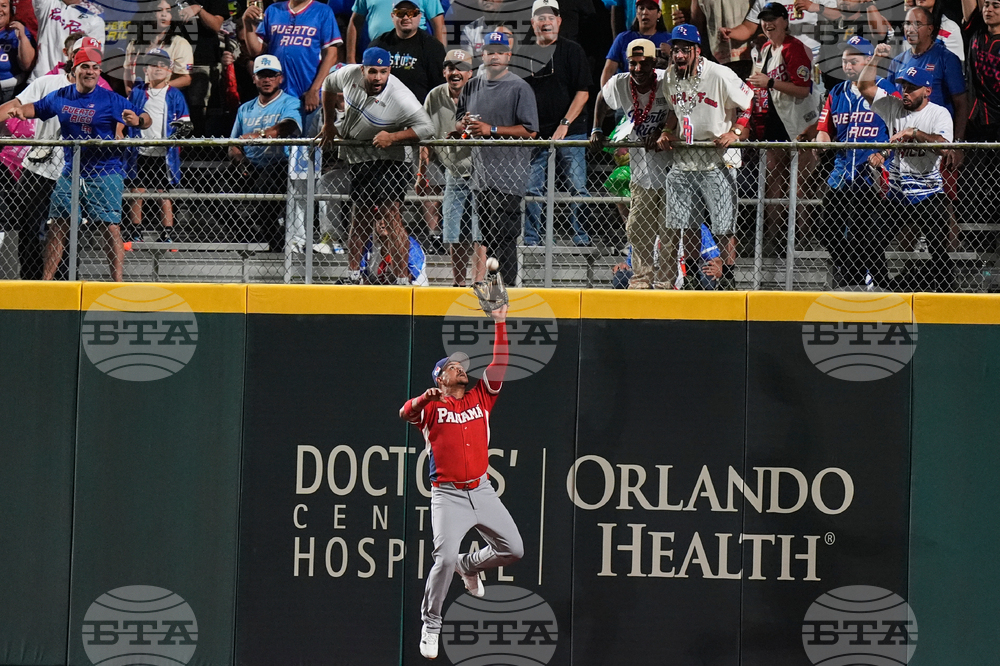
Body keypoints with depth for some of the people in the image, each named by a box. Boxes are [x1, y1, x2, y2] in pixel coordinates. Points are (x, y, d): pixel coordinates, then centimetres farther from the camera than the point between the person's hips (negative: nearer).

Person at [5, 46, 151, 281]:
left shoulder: (110, 100, -7)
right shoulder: (60, 97, 6)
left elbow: (146, 119, -6)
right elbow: (36, 108, 24)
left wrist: (137, 121, -29)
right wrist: (20, 111, 3)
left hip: (104, 172, -5)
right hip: (71, 172, 5)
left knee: (110, 227, -10)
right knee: (57, 227, 6)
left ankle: (118, 283, -9)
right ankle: (45, 281, 14)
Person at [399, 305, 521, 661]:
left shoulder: (481, 398, 13)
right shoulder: (431, 405, 2)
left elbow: (499, 364, 7)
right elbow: (406, 414, -19)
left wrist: (500, 324, 1)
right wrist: (426, 398, -38)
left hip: (482, 491, 4)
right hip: (447, 495, -4)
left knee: (513, 549, 2)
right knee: (445, 558, -18)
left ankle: (469, 566, 32)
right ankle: (430, 625, -3)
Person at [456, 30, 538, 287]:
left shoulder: (519, 88, -4)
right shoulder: (472, 86, 16)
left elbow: (529, 130, -10)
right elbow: (458, 123, 24)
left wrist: (491, 129, -16)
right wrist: (464, 124, -1)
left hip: (508, 176, -6)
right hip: (479, 174, 7)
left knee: (502, 236, -11)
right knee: (486, 236, 9)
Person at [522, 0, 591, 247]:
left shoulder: (572, 51, 2)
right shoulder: (525, 53, 12)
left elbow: (583, 92, -3)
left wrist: (565, 124, -13)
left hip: (570, 133, -4)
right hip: (535, 134, 4)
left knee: (577, 188, -5)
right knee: (531, 190, 2)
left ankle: (582, 239, -2)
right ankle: (531, 240, 9)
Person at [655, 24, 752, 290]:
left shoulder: (720, 75, -15)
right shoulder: (670, 77, 5)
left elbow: (750, 105, -7)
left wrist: (735, 133, -17)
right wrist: (667, 132, 7)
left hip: (717, 161, -6)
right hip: (683, 161, 6)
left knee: (724, 227, -5)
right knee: (675, 224, 6)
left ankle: (728, 279, 4)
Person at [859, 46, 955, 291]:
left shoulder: (939, 114, -4)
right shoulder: (894, 107, 8)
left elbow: (943, 143, -21)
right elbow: (865, 87, 5)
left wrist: (913, 132, -30)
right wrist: (875, 59, -8)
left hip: (929, 195, -4)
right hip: (897, 195, 4)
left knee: (938, 250, -7)